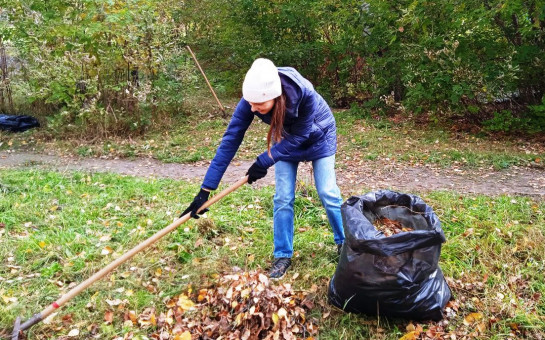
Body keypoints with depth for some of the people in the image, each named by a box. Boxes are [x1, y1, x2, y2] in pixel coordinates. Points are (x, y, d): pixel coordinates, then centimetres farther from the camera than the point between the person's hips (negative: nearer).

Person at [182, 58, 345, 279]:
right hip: (287, 140, 3)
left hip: (318, 136, -2)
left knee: (327, 192, 0)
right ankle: (283, 255, 12)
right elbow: (230, 140, -30)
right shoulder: (250, 101, -32)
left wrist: (264, 161, -29)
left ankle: (344, 243, 23)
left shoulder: (304, 93, -41)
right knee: (283, 198, -2)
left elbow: (299, 136, -28)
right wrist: (206, 189, -30)